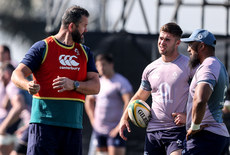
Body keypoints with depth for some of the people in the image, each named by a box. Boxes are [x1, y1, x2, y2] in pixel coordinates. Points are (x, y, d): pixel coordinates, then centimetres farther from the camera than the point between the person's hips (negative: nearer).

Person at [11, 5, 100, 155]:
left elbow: (95, 86, 8)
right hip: (44, 123, -5)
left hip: (74, 125, 5)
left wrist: (73, 85, -12)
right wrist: (28, 85, -29)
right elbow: (17, 74, -5)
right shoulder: (43, 47, 2)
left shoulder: (84, 52, 18)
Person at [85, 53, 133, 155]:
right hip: (98, 130, 7)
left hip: (114, 130, -7)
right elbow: (89, 100, 32)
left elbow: (130, 103, -19)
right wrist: (93, 120, 19)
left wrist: (121, 126, -21)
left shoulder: (121, 82, -8)